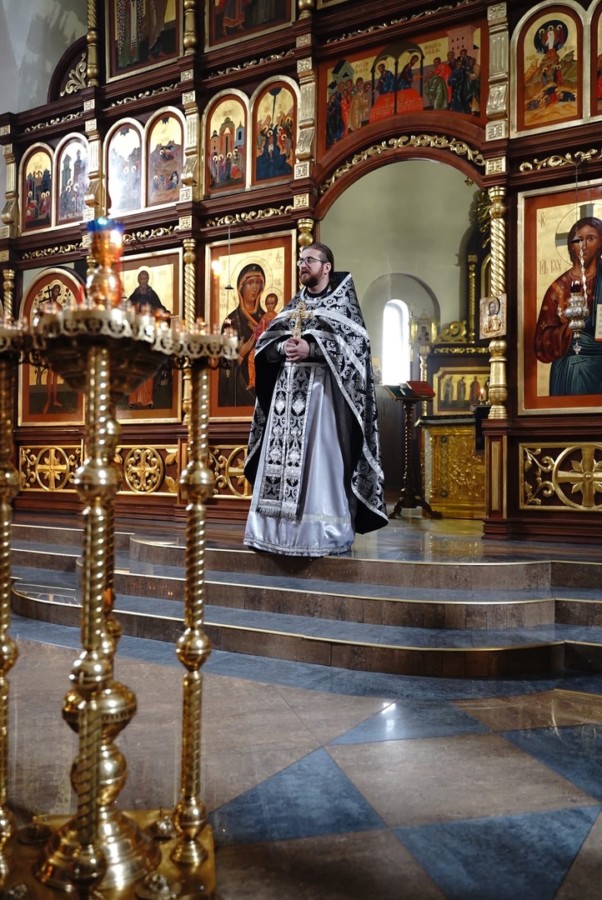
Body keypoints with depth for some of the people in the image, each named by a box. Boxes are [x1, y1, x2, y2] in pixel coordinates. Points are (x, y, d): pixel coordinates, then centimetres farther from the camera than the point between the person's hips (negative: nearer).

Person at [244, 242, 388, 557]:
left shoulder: (342, 299, 6)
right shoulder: (294, 304, 21)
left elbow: (353, 341, -8)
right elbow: (265, 343, 14)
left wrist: (311, 347, -18)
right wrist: (283, 347, -8)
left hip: (321, 388, -5)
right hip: (287, 388, 5)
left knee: (320, 460, -9)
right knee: (281, 459, 0)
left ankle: (326, 533, -5)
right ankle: (279, 529, 5)